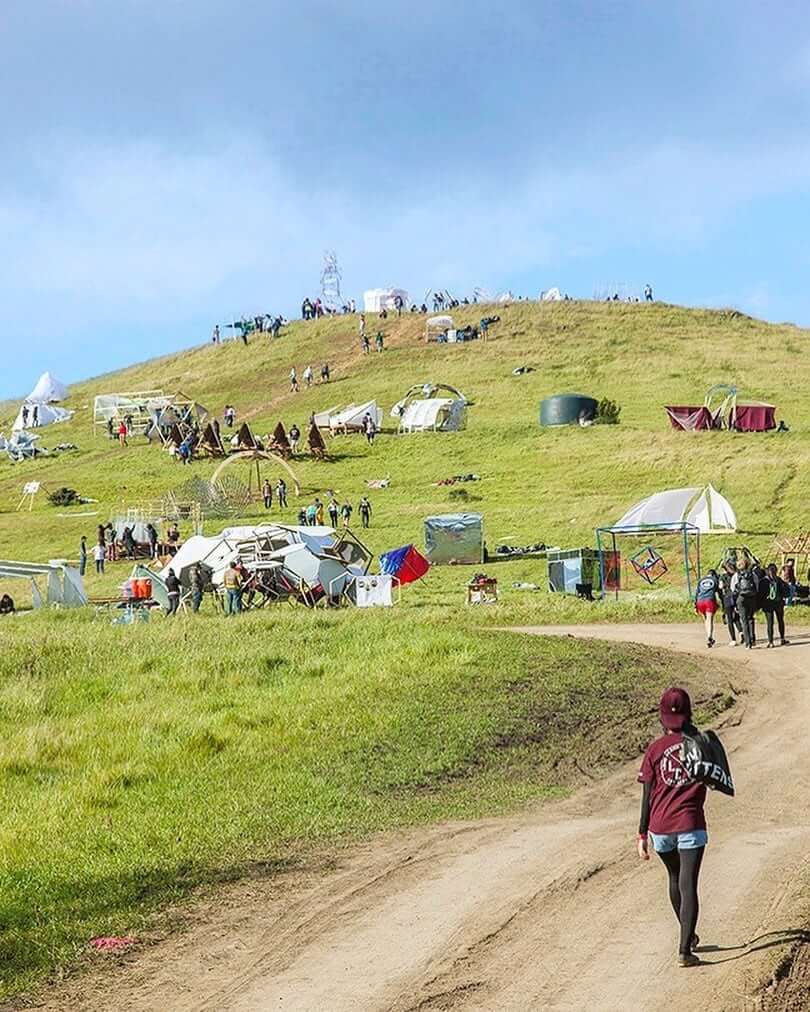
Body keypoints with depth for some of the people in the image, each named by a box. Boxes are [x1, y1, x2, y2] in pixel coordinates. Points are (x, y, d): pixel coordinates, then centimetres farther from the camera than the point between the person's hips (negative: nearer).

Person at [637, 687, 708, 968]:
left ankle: (688, 937, 39)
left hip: (660, 827, 2)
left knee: (675, 879, 23)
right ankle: (685, 950, -14)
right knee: (688, 886, -3)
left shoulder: (654, 749, 0)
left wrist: (642, 835, 2)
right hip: (690, 825, -2)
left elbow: (647, 795, -1)